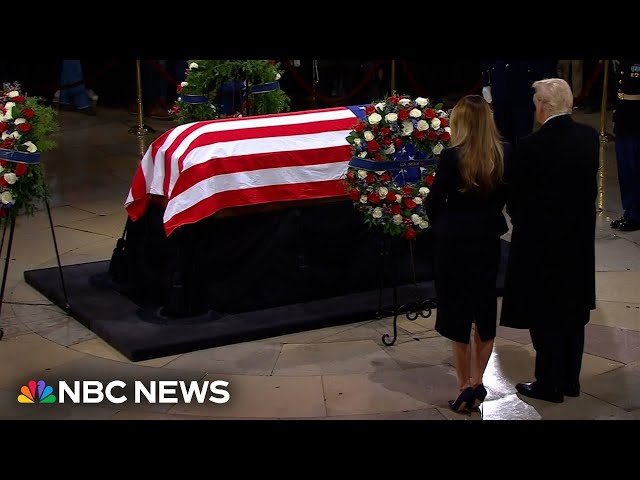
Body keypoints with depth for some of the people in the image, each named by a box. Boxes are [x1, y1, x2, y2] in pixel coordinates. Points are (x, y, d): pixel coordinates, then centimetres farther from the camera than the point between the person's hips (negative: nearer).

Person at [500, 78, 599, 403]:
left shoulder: (532, 146, -20)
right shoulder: (590, 138, -4)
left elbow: (515, 195, -8)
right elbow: (591, 185, 4)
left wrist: (518, 218, 11)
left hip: (541, 241, -6)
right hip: (579, 238, 6)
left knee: (545, 315, 6)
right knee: (573, 311, 16)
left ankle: (549, 385, 13)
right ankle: (570, 380, 26)